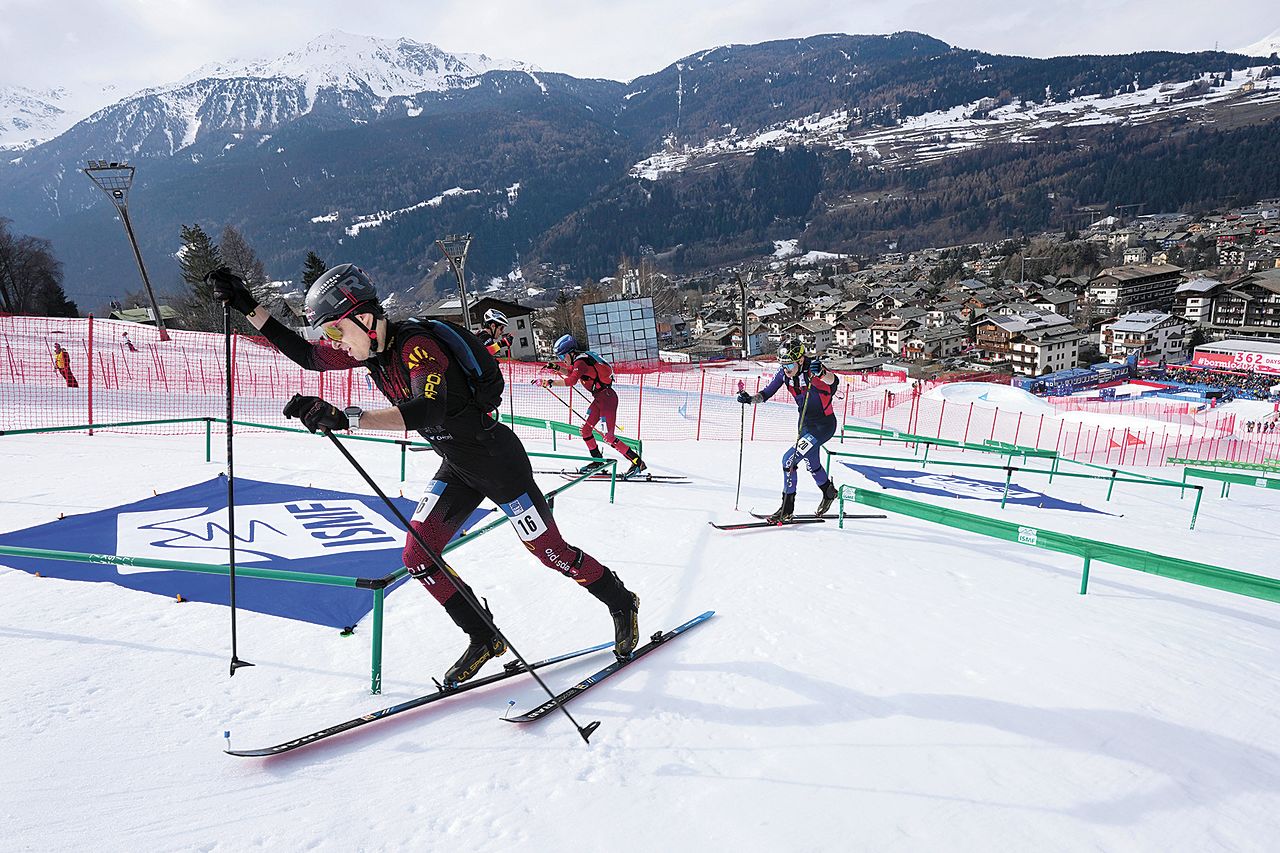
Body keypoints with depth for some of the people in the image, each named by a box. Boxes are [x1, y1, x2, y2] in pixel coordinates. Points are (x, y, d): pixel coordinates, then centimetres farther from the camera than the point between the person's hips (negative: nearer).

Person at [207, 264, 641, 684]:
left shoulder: (417, 346, -29)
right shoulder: (368, 347, -3)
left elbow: (429, 411, -45)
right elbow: (307, 356, 9)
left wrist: (346, 419, -55)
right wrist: (248, 307, 2)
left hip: (498, 457, -8)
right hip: (456, 465, 8)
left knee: (552, 552, 3)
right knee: (418, 556, 1)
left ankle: (622, 603, 29)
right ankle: (485, 639, 17)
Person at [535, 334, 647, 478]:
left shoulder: (581, 362, -19)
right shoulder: (580, 359, 10)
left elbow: (571, 381, -35)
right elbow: (572, 372, 30)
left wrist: (549, 383, -31)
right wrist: (556, 368, 15)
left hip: (607, 398, -10)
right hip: (599, 399, 10)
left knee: (609, 438, -10)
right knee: (585, 430, 12)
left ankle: (638, 463, -5)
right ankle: (598, 460, 26)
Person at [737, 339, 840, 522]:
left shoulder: (812, 367, -27)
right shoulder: (783, 373, -9)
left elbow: (834, 381, -45)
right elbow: (766, 393, -5)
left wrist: (821, 373, -65)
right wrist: (750, 399, -24)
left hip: (825, 424, -8)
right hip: (805, 423, 8)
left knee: (789, 459, -17)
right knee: (811, 462, 24)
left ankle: (787, 508, -5)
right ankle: (829, 492, 52)